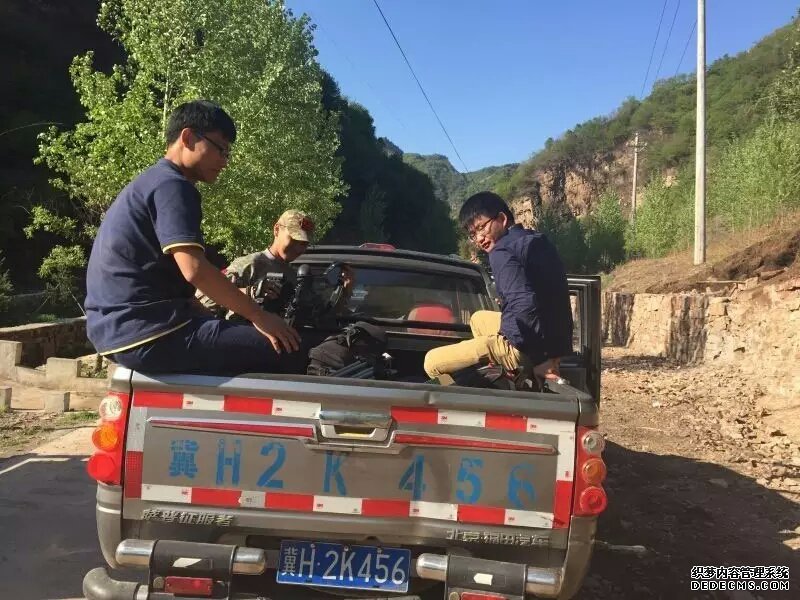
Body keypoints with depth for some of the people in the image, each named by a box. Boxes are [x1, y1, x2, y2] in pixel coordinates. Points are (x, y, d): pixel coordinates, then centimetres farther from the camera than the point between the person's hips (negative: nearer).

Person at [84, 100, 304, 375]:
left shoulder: (150, 182, 23)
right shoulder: (173, 186, -10)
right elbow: (195, 270, -23)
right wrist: (258, 316, -14)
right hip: (149, 333, -11)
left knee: (244, 338, 27)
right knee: (287, 353, -13)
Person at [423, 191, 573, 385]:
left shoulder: (502, 252, -14)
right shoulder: (537, 239, 15)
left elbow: (525, 307, -27)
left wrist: (539, 360, -22)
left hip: (525, 345, -10)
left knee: (432, 362, -3)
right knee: (479, 318, 35)